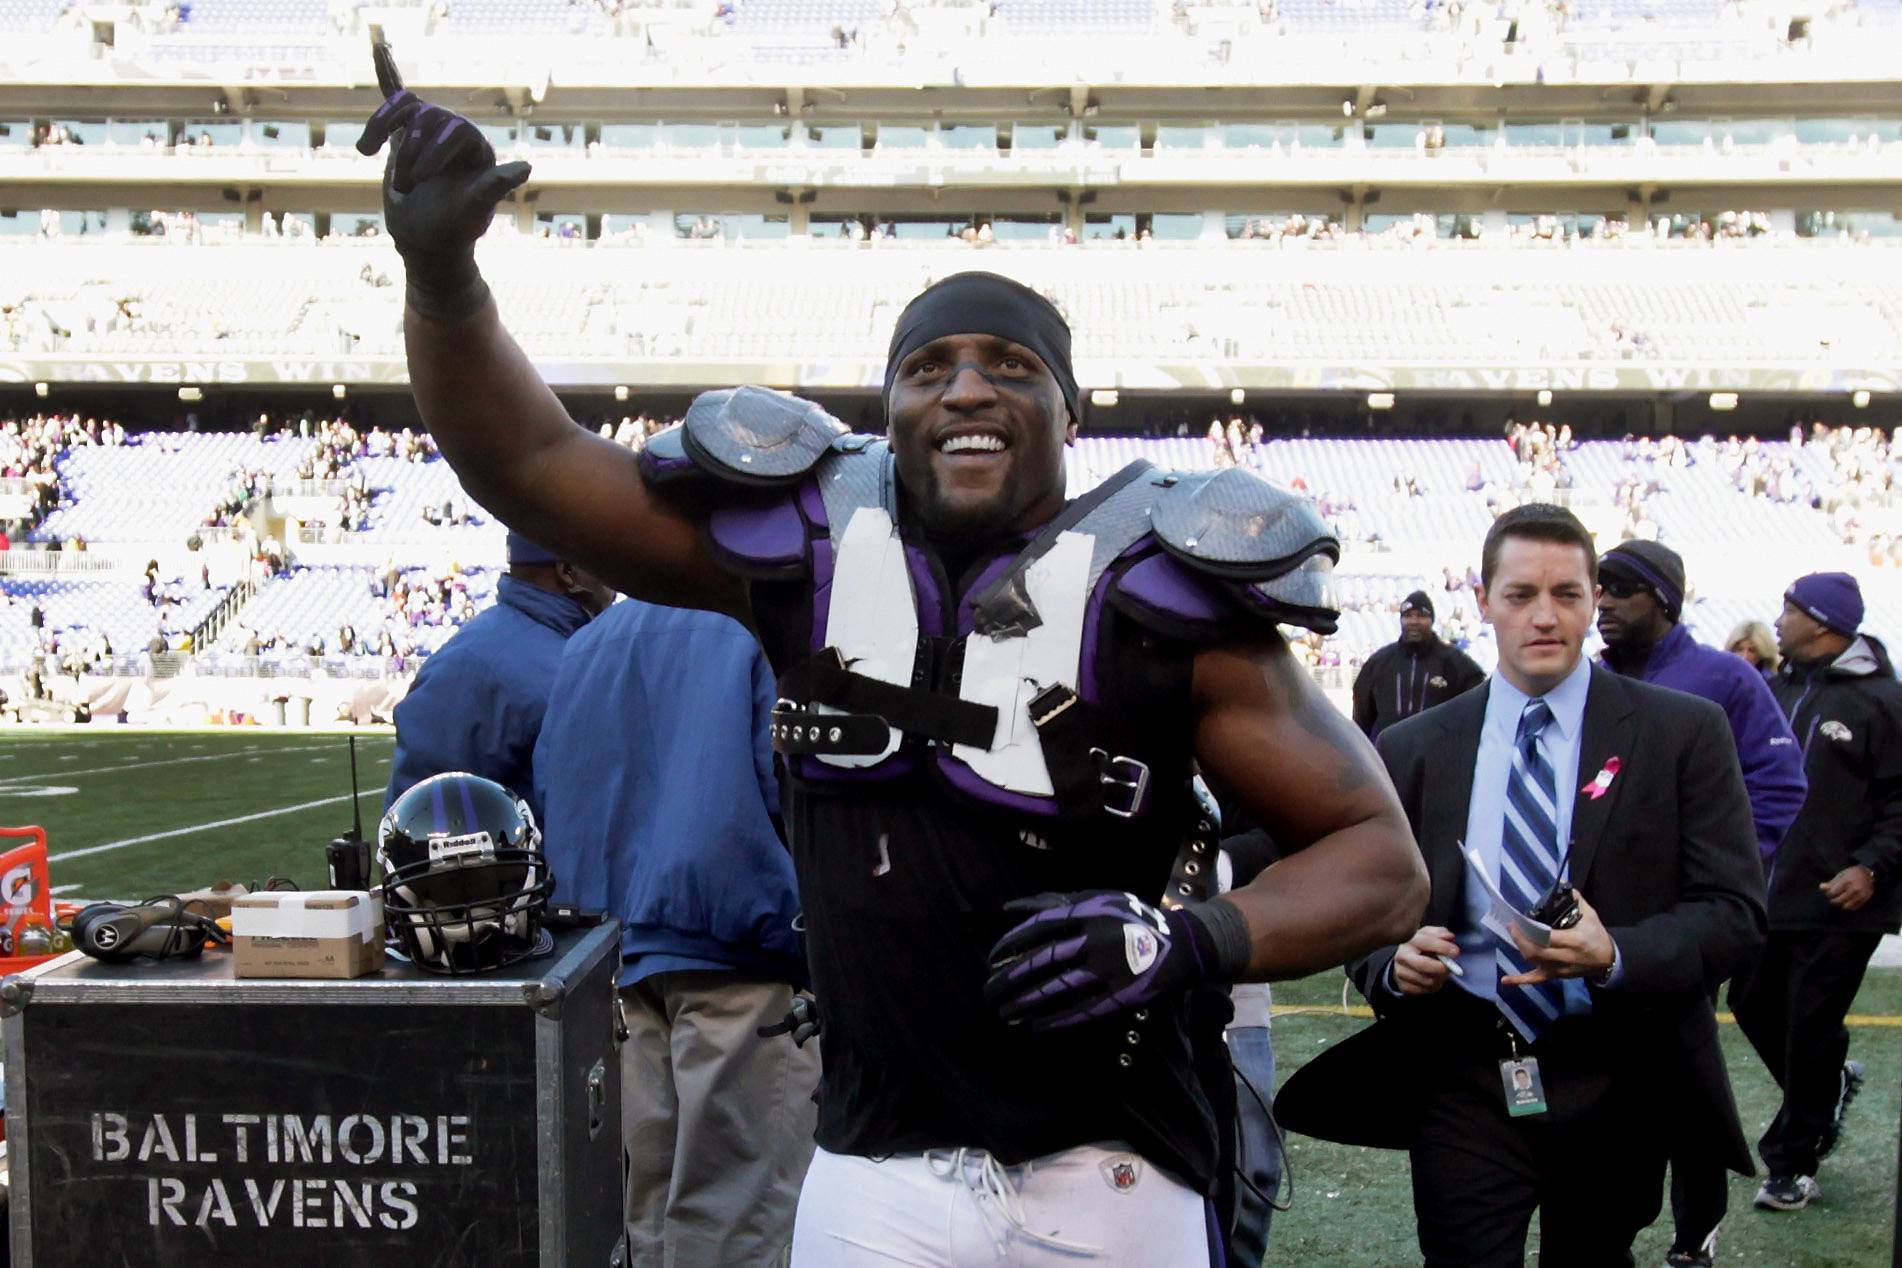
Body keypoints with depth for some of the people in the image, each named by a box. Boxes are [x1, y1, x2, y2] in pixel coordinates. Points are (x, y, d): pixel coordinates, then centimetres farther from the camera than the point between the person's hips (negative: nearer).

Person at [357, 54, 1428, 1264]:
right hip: (878, 1171, 3)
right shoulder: (807, 542, -1)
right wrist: (444, 268, -9)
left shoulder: (1155, 586, -10)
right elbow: (530, 461, 6)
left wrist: (1187, 943, -24)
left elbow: (1381, 858, -7)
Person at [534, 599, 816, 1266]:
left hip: (612, 945, 6)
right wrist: (802, 934, -6)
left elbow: (551, 793, 14)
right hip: (727, 941, -6)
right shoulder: (763, 631, -7)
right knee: (731, 1209, 1)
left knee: (643, 1202, 16)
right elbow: (792, 788, -15)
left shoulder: (585, 643, 12)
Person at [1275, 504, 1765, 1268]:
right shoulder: (1411, 750, 4)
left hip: (1617, 1085, 0)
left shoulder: (1685, 733, -2)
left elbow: (1736, 911, -6)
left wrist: (1615, 955, -24)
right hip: (1463, 1082, 0)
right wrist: (1395, 963, -16)